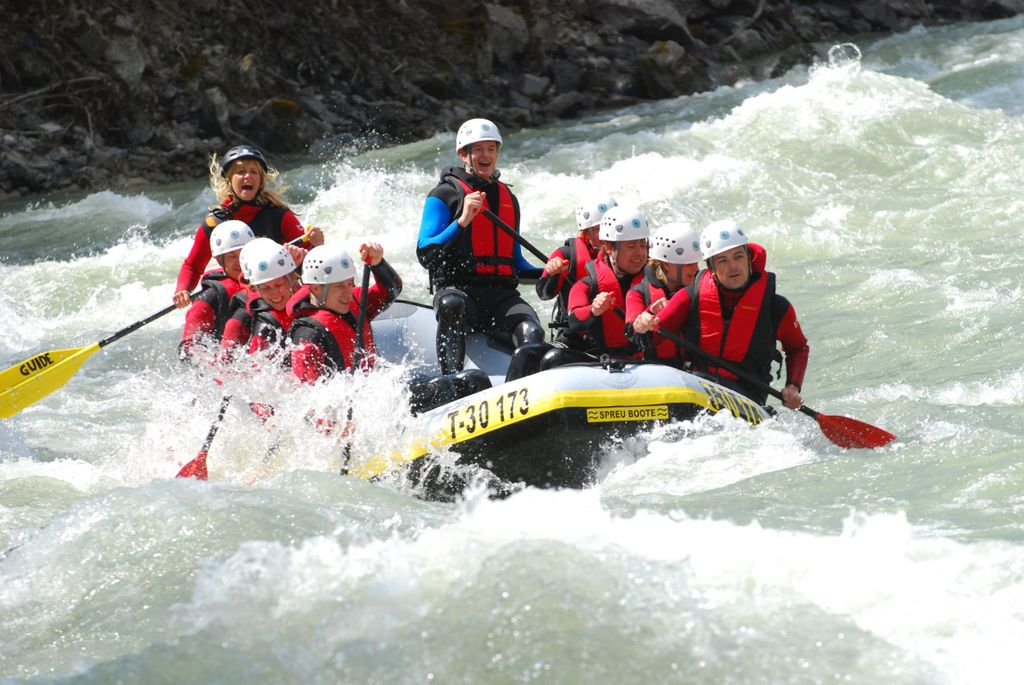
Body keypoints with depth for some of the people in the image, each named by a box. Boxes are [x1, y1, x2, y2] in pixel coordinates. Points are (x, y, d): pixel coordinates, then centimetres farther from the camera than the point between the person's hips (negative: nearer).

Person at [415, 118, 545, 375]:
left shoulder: (508, 199, 23)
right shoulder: (445, 195, 5)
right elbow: (425, 254, -7)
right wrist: (462, 221, -18)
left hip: (502, 295, 5)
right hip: (457, 288, -5)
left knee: (532, 333, -29)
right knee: (452, 304, -41)